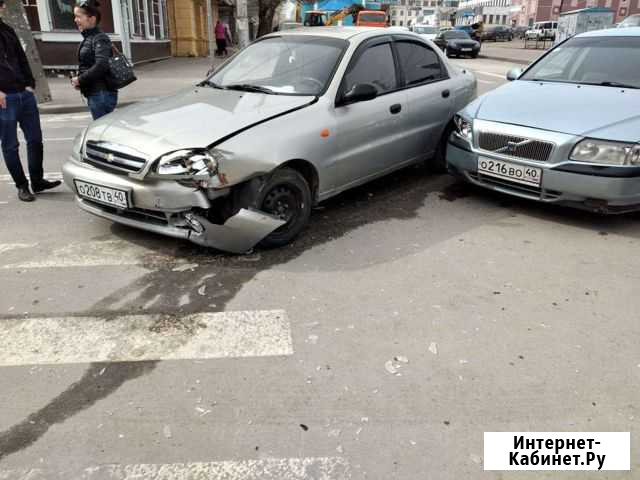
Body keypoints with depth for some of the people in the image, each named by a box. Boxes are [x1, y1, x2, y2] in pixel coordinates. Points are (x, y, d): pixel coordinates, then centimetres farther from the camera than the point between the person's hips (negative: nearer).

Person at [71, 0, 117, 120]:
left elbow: (101, 66, -24)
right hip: (94, 94, 9)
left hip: (102, 93, -9)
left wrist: (80, 80, -15)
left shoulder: (100, 39, -11)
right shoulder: (88, 39, 15)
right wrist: (79, 80, 1)